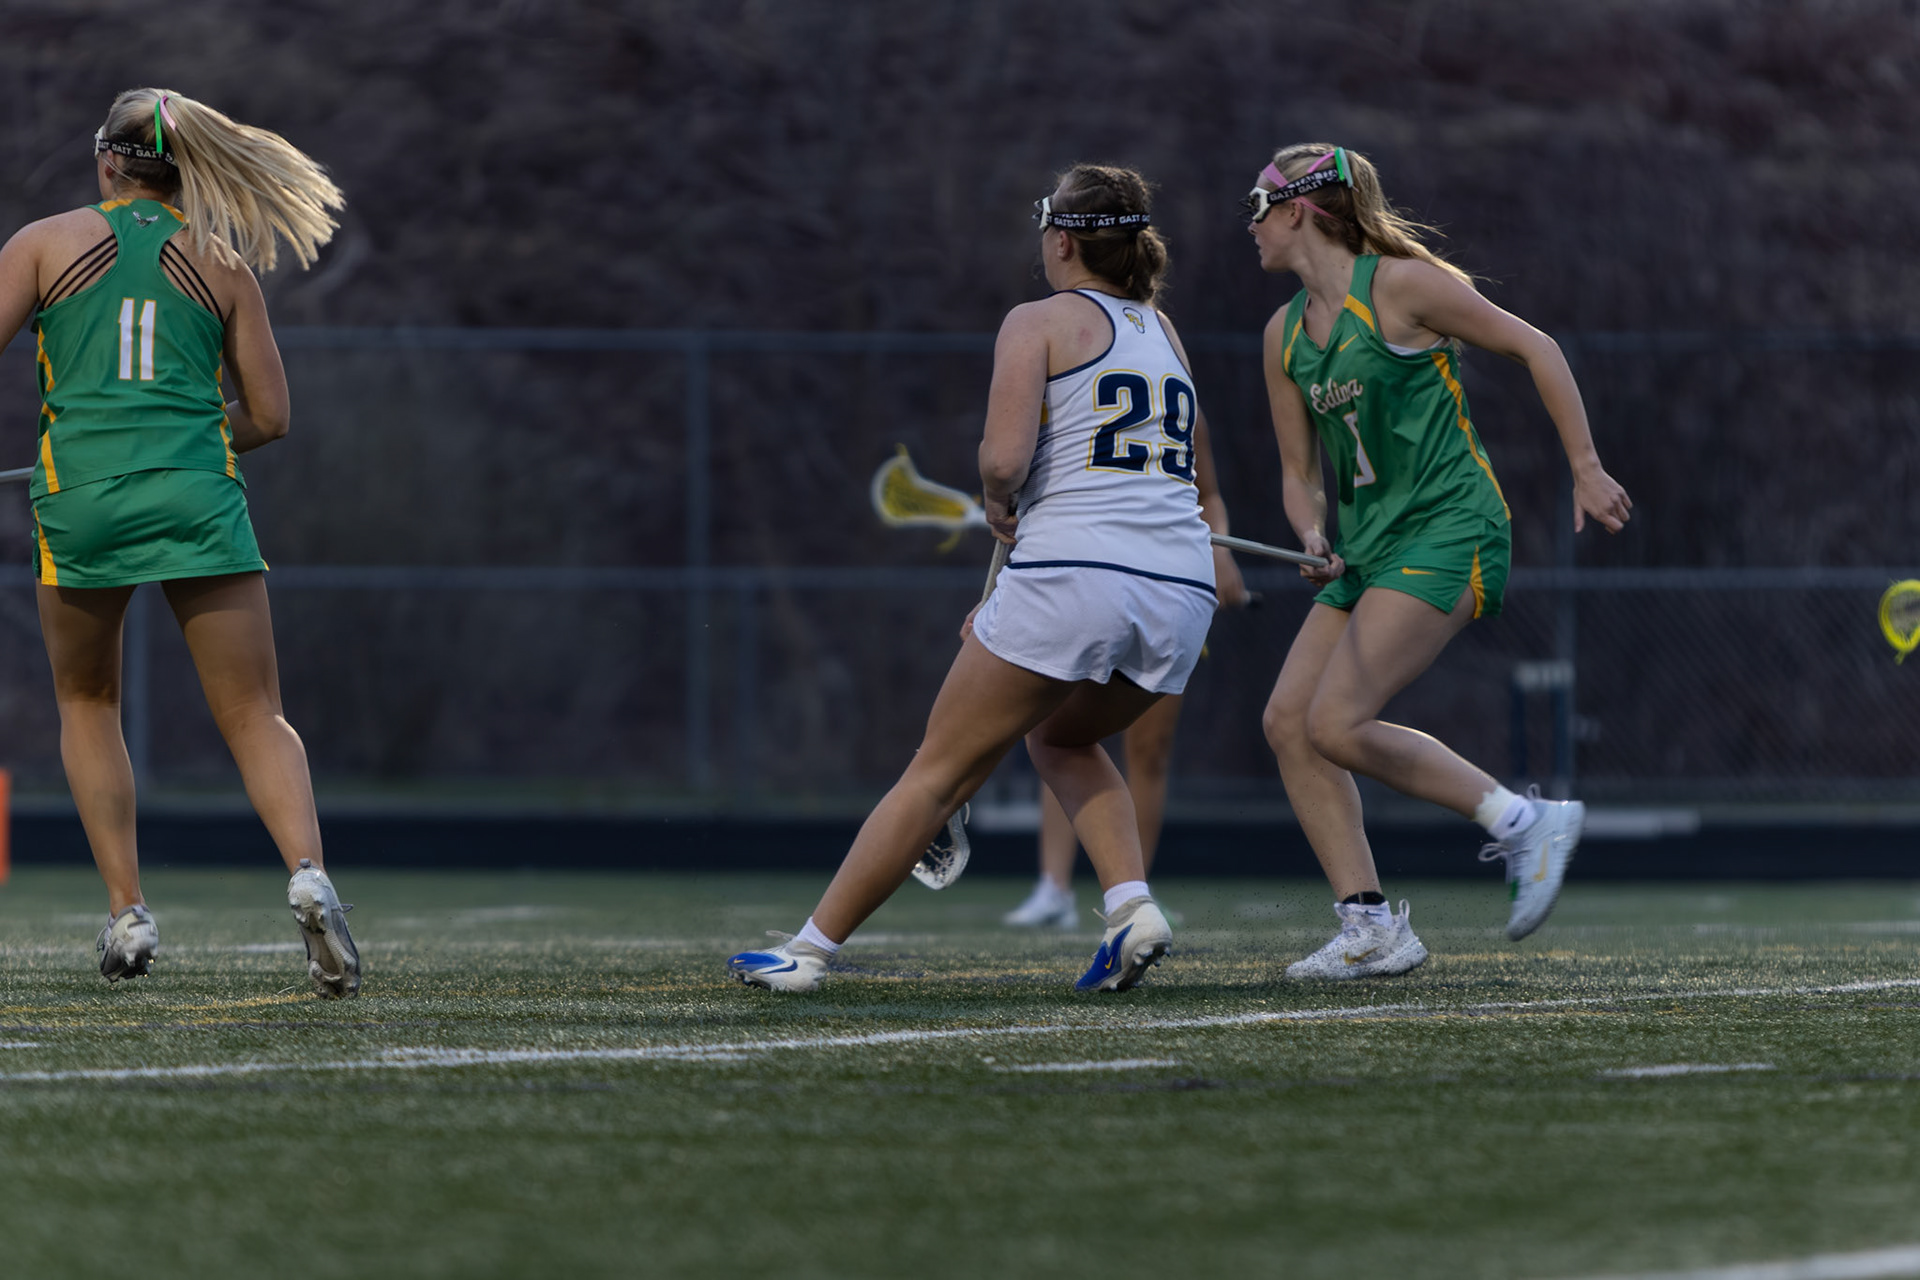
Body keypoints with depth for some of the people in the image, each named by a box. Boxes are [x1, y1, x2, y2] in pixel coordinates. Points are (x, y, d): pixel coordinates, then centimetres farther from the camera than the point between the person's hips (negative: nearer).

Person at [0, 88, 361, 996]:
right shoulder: (222, 266, 10)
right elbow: (268, 417, 11)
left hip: (81, 498, 0)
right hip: (199, 496, 0)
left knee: (87, 705, 21)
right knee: (255, 716, 2)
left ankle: (126, 911, 13)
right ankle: (308, 872, -24)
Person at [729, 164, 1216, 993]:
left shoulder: (1040, 323, 3)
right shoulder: (1163, 333, 23)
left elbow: (1004, 459, -13)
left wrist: (1000, 509, 11)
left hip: (1073, 576, -6)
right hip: (1182, 590, 6)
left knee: (941, 768, 5)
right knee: (1061, 737, 30)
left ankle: (810, 950, 9)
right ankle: (1131, 906, 8)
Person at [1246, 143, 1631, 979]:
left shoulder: (1398, 286, -10)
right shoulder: (1285, 335, 12)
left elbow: (1532, 347, -4)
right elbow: (1299, 471, 17)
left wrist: (1586, 470, -5)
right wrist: (1315, 540, -4)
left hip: (1447, 533, -8)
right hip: (1368, 546, 8)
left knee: (1336, 725, -20)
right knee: (1287, 721, -5)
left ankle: (1524, 821, -9)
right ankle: (1371, 930, -3)